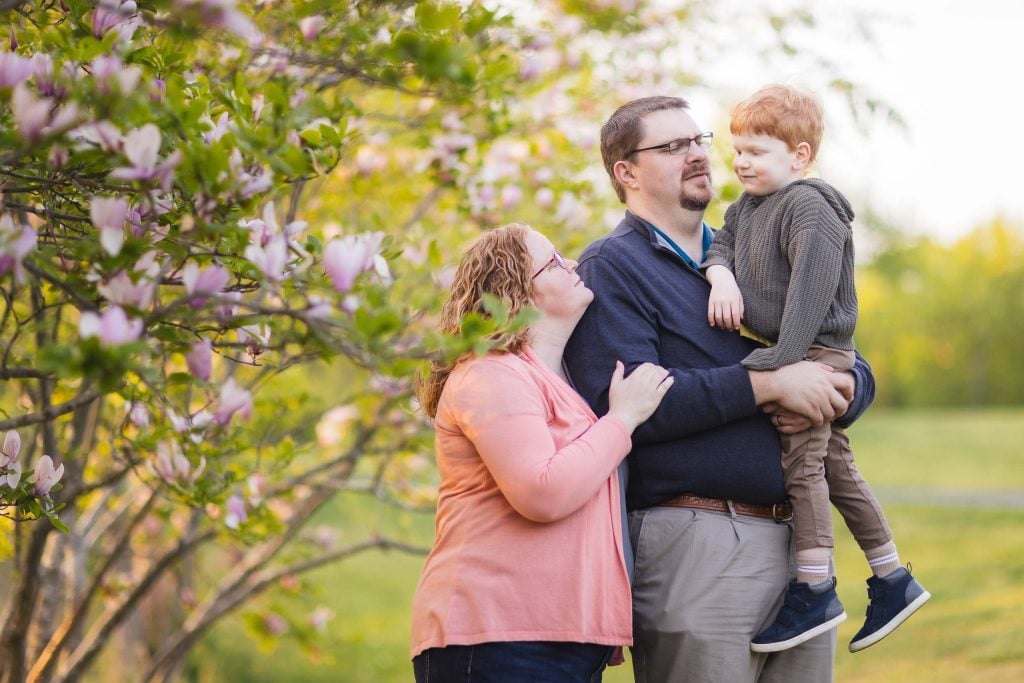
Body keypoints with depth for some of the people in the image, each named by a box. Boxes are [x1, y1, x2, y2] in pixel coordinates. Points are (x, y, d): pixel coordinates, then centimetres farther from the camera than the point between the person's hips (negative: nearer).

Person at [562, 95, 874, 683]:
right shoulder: (612, 267, -1)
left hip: (800, 540, 7)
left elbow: (857, 371, 20)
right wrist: (767, 384, -17)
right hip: (696, 540, -6)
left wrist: (837, 391, -5)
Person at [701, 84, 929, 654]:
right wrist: (721, 275, -8)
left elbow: (812, 288, -22)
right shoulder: (746, 208, 15)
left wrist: (784, 361, -27)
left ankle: (815, 590, -4)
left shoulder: (808, 208, -15)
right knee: (834, 464, 13)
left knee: (802, 462, -10)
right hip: (789, 356, 10)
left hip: (817, 352, -10)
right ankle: (893, 579, 22)